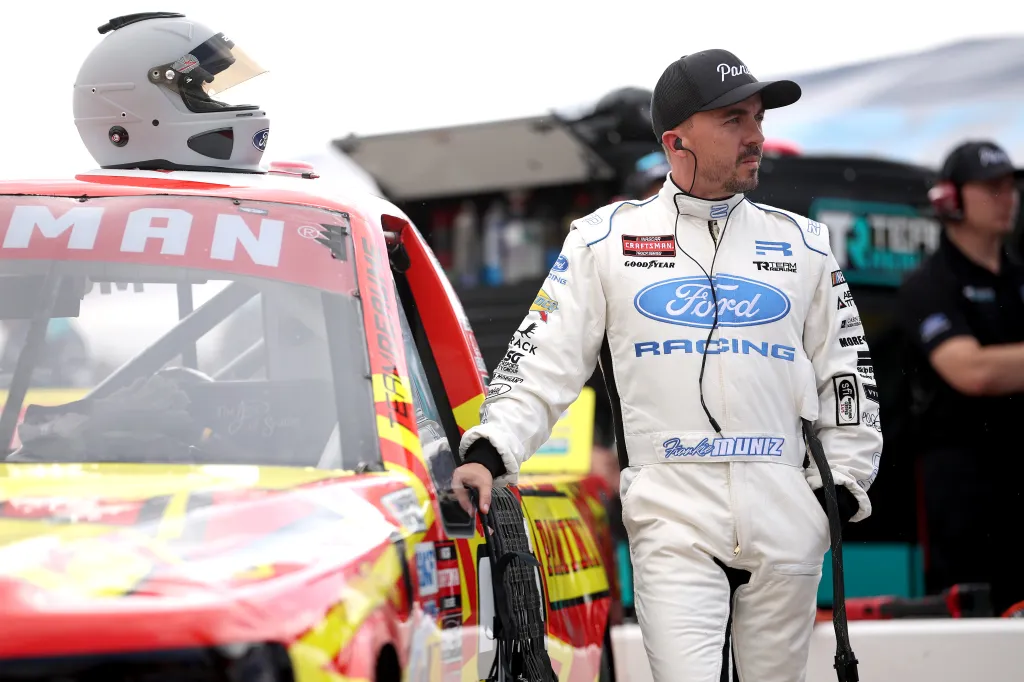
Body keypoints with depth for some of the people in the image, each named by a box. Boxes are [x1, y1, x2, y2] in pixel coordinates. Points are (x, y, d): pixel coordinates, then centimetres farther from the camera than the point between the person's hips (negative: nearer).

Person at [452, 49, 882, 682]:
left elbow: (845, 376, 17)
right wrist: (491, 452, -10)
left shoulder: (803, 244, 13)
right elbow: (545, 362, 4)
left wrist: (842, 484, 7)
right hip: (671, 520, -3)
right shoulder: (605, 238, 6)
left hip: (787, 525, 3)